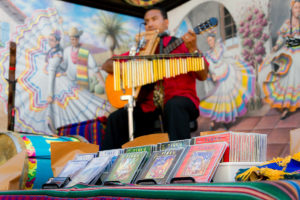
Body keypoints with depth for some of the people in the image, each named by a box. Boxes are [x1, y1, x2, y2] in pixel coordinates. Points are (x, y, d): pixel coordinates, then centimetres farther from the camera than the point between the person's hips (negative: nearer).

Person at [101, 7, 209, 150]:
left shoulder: (181, 44, 8)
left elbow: (202, 76, -1)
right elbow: (107, 65, 17)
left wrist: (192, 49, -15)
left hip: (179, 99, -3)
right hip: (150, 106, 3)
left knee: (173, 106, -36)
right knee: (115, 119, -16)